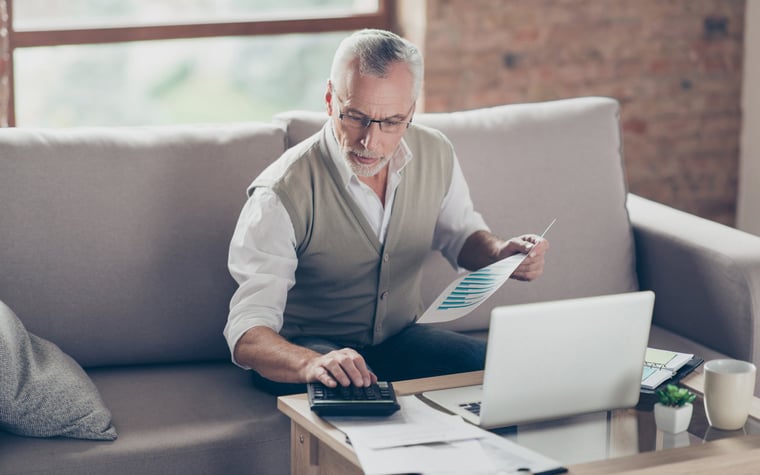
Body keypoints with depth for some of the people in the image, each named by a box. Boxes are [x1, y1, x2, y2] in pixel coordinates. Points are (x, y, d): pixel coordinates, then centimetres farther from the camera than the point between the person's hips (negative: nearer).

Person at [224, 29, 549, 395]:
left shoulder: (436, 155, -6)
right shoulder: (282, 194, -24)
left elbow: (460, 233, 15)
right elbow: (247, 335, -30)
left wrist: (501, 254, -9)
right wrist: (312, 364, -52)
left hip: (400, 338, 6)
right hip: (309, 349, -5)